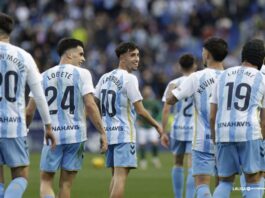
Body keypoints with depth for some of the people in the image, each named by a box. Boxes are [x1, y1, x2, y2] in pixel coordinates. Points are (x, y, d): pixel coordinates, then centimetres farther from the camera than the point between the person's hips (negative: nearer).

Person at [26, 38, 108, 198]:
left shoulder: (44, 76, 9)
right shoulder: (82, 74, -2)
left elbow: (30, 111, 7)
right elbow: (90, 105, -11)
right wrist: (102, 132, -8)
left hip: (52, 135, 2)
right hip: (75, 135, -2)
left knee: (46, 180, 9)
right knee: (66, 184, 7)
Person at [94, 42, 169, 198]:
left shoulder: (105, 78, 11)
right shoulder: (129, 79, -11)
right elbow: (140, 110, -14)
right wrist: (158, 127, -4)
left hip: (109, 132, 8)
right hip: (124, 134, -8)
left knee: (116, 175, 16)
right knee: (121, 175, -11)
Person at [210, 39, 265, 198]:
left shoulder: (224, 76, 15)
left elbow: (212, 115, 13)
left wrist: (215, 140, 20)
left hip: (223, 133, 4)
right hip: (250, 133, -4)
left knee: (225, 182, 12)